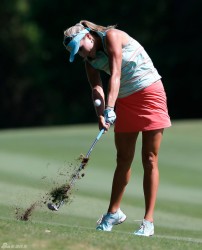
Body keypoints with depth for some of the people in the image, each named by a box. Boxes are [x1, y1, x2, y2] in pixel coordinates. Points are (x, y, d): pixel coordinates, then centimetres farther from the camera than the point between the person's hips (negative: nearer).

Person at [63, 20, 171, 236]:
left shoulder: (112, 36, -17)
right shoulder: (90, 60, 3)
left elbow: (115, 75, -26)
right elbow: (96, 87, -10)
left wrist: (109, 108, -35)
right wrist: (100, 113, -29)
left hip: (149, 92, -6)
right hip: (125, 101, 6)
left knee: (149, 160, -6)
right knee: (123, 160, 10)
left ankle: (148, 222, -6)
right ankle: (114, 212, 22)